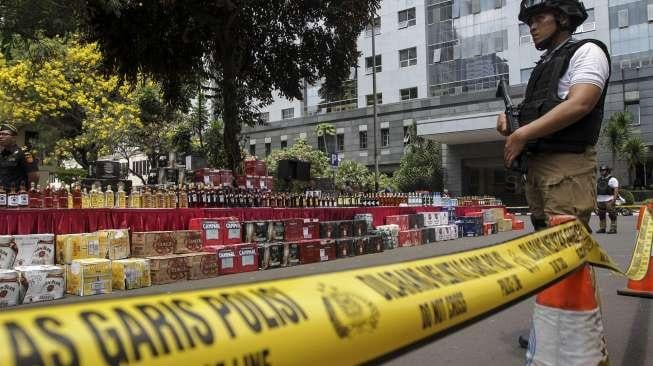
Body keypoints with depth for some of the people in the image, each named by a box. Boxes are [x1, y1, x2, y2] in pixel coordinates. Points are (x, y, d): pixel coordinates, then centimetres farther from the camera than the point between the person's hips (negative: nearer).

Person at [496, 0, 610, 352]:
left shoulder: (587, 51, -1)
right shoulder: (543, 65, 23)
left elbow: (579, 104, -17)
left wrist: (522, 135, -16)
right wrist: (511, 118, 5)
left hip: (567, 165, -9)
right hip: (536, 165, 9)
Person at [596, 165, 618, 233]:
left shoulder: (612, 179, -3)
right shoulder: (599, 180, 18)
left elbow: (616, 190, -10)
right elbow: (597, 190, 21)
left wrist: (614, 199, -19)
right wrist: (596, 199, 15)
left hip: (609, 200, -7)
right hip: (600, 200, 7)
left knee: (612, 215, -7)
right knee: (601, 215, 8)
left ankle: (613, 229, -5)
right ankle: (602, 228, 14)